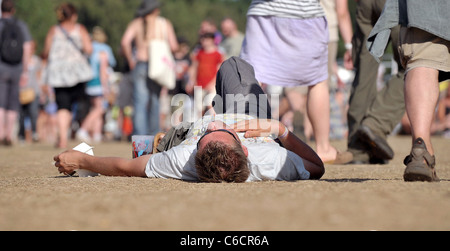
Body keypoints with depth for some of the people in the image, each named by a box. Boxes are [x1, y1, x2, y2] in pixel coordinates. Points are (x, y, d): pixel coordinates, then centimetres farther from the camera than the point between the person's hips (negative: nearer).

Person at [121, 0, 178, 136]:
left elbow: (125, 42, -11)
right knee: (155, 102, 12)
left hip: (141, 64, -1)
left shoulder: (136, 23, 4)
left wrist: (130, 60, 0)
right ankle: (153, 134, 17)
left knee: (140, 103, -4)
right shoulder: (165, 23, 5)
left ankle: (140, 135, -15)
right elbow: (174, 46, -2)